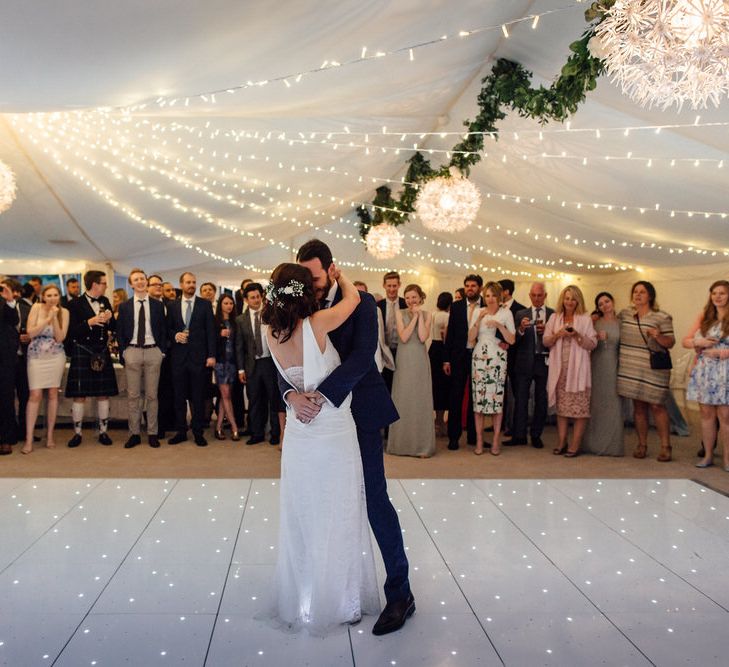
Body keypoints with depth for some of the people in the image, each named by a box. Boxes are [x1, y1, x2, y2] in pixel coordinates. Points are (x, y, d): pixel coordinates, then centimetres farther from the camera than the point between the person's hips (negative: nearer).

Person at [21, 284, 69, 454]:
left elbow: (60, 338, -7)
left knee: (53, 394, 5)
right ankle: (29, 439, -3)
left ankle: (50, 435, 15)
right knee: (35, 395, -6)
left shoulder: (64, 312, -1)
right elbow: (31, 333, -10)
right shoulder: (36, 308, -4)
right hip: (36, 356, -1)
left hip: (56, 356, 2)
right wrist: (47, 319, -16)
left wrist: (54, 317, -15)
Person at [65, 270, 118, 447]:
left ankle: (103, 431, 14)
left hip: (102, 352, 5)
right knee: (79, 395, -2)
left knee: (103, 394, 6)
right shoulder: (76, 304, -6)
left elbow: (113, 328, 12)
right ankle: (77, 433, 9)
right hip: (82, 352, -5)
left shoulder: (105, 302, 11)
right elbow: (72, 332, -11)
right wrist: (90, 322, -22)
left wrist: (109, 318, -9)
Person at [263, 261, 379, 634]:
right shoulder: (316, 324, -19)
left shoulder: (272, 333, -5)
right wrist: (339, 277, 15)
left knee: (300, 519, 16)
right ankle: (340, 603, 22)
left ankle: (299, 602, 30)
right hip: (335, 433, -5)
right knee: (337, 519, 9)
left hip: (299, 434, 5)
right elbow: (353, 297, -4)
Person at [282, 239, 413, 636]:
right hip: (322, 413, 5)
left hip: (360, 412, -5)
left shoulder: (360, 303, -10)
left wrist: (320, 395, -31)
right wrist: (291, 393, -25)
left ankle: (400, 593, 3)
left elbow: (362, 356, -23)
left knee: (374, 498, -5)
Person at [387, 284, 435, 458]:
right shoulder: (400, 313, 2)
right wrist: (414, 316, -10)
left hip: (420, 361, 1)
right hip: (404, 360, -1)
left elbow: (423, 337, -10)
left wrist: (420, 315, -10)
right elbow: (404, 337, -12)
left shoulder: (426, 314, 5)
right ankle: (402, 443, 14)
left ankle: (422, 445, 11)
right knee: (403, 400, 4)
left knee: (421, 400, 3)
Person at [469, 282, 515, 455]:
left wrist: (499, 325, -13)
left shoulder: (506, 313, 3)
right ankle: (479, 440, 9)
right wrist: (478, 320, -8)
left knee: (497, 397, -3)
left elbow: (512, 340, 0)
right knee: (478, 397, 0)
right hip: (479, 358, 2)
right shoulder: (479, 312, 9)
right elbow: (471, 339, 5)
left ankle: (496, 441, 7)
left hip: (498, 359, -2)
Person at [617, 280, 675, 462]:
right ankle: (642, 444, 16)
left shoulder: (662, 317, -3)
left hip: (653, 370, -4)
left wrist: (658, 336, -23)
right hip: (630, 370, 4)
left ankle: (665, 446, 6)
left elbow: (671, 343, -4)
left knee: (656, 406, -3)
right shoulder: (624, 314, 8)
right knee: (638, 406, 8)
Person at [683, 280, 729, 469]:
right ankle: (708, 456, 18)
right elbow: (685, 341, 12)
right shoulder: (704, 317, 11)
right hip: (703, 373, 4)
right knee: (706, 414, 8)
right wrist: (699, 342, -7)